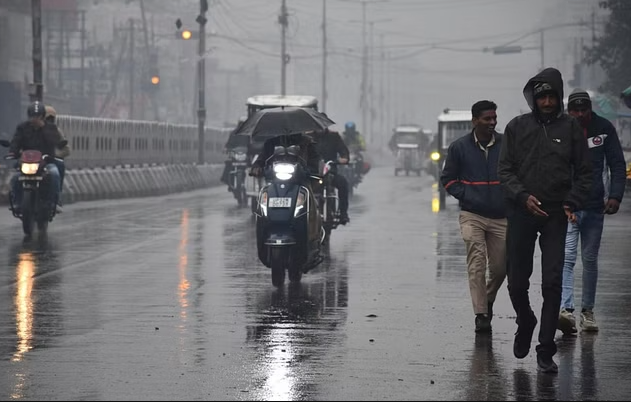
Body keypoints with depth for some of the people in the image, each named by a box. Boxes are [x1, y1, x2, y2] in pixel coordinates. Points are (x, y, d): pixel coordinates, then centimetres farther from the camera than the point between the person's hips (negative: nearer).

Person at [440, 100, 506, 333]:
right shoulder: (459, 147, 0)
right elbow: (447, 179, 8)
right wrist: (467, 196, -5)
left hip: (502, 217, 2)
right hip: (472, 216, -2)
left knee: (500, 268, 8)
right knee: (476, 265, -10)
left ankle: (488, 300, 36)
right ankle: (481, 315, -8)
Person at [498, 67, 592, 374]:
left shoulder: (570, 128, 5)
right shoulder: (517, 127, 5)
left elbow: (584, 172, 8)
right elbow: (504, 170, 3)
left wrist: (573, 202, -7)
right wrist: (523, 196, -12)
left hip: (556, 215, -1)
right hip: (521, 213, 1)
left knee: (552, 283, -6)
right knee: (516, 281, 5)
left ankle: (546, 352, 0)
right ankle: (525, 322, 36)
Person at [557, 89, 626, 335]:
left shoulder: (604, 129, 1)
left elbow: (617, 165, 4)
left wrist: (615, 196, -8)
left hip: (595, 205, 2)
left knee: (590, 259, 11)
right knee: (567, 257, -15)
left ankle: (587, 310, 21)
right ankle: (566, 309, -25)